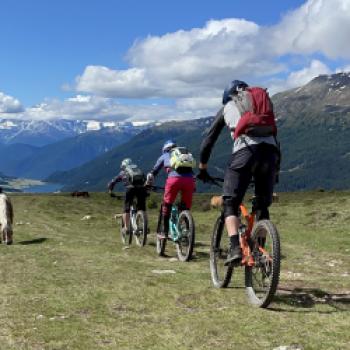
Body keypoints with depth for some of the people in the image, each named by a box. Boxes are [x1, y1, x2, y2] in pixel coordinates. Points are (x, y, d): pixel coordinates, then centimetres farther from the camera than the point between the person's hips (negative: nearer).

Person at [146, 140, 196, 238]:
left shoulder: (164, 156, 27)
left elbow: (153, 171, 27)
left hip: (174, 178, -2)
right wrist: (193, 187, 44)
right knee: (186, 208, 14)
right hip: (190, 179, 2)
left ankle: (165, 233, 15)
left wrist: (148, 184, 39)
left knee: (167, 205, 15)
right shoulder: (187, 154, 35)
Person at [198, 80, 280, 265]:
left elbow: (208, 140, 24)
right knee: (262, 206, 17)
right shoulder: (264, 100, 33)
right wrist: (276, 167, 38)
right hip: (270, 151, 3)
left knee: (230, 204, 4)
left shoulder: (227, 107, 25)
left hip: (245, 150, -3)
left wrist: (202, 168, 34)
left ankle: (235, 248, -13)